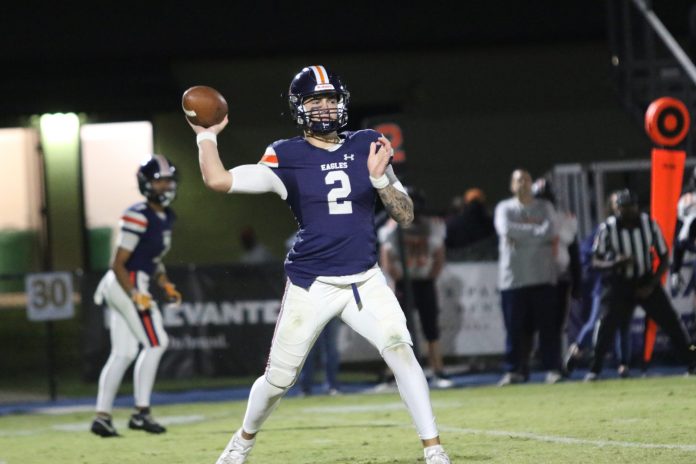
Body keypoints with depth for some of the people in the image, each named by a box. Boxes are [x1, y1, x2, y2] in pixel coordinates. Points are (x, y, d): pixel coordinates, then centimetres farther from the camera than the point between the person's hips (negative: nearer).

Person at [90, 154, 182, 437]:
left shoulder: (166, 217, 12)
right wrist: (136, 296, -23)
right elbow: (118, 264, -18)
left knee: (124, 352, 9)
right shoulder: (138, 217, -17)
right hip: (127, 284, -10)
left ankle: (102, 416, 10)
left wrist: (166, 286, 8)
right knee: (155, 343, -9)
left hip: (134, 286, 10)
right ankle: (141, 413, -6)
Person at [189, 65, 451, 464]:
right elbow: (218, 180, -17)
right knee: (278, 380, 7)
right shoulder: (287, 157, -6)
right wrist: (207, 135, -5)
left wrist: (380, 178, -14)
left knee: (400, 350, -20)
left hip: (365, 281, 1)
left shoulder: (367, 147, 3)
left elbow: (406, 215, 2)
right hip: (311, 286, -1)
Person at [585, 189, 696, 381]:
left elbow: (664, 258, -3)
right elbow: (596, 261, -9)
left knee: (670, 320, -6)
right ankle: (594, 370, -4)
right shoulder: (607, 228, -14)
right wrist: (616, 263, -30)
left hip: (646, 281, 1)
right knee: (606, 323, -15)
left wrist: (651, 285, -13)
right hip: (618, 284, -1)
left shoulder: (649, 224, -11)